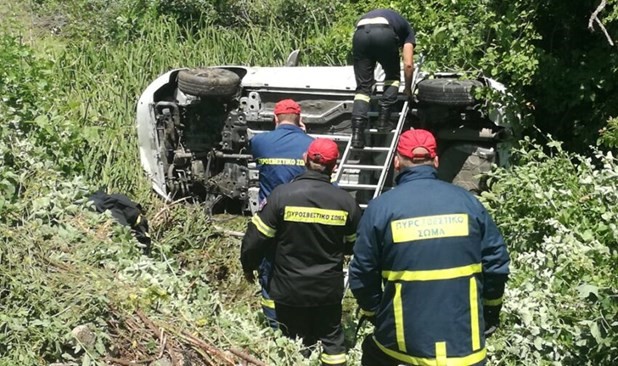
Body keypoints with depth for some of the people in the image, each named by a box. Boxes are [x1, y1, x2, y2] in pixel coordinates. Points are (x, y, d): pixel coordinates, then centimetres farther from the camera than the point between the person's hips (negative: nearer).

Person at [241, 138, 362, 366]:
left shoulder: (282, 194, -16)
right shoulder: (345, 201, -8)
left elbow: (256, 238, -11)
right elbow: (355, 244, 7)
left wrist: (248, 266, 7)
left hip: (290, 289, -1)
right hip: (329, 288, 2)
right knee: (332, 338, 20)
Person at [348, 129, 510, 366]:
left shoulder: (380, 208, -8)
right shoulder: (467, 201, -2)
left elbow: (362, 275, -4)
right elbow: (496, 264, 1)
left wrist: (374, 314, 14)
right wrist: (490, 313, 17)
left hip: (403, 338, -1)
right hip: (464, 339, 2)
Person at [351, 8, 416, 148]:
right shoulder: (407, 30, 32)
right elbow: (408, 64, 22)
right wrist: (408, 88, 36)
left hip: (360, 33, 3)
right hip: (384, 33, -3)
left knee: (363, 87, 8)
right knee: (393, 76, 23)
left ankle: (357, 132, -6)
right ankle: (383, 119, 12)